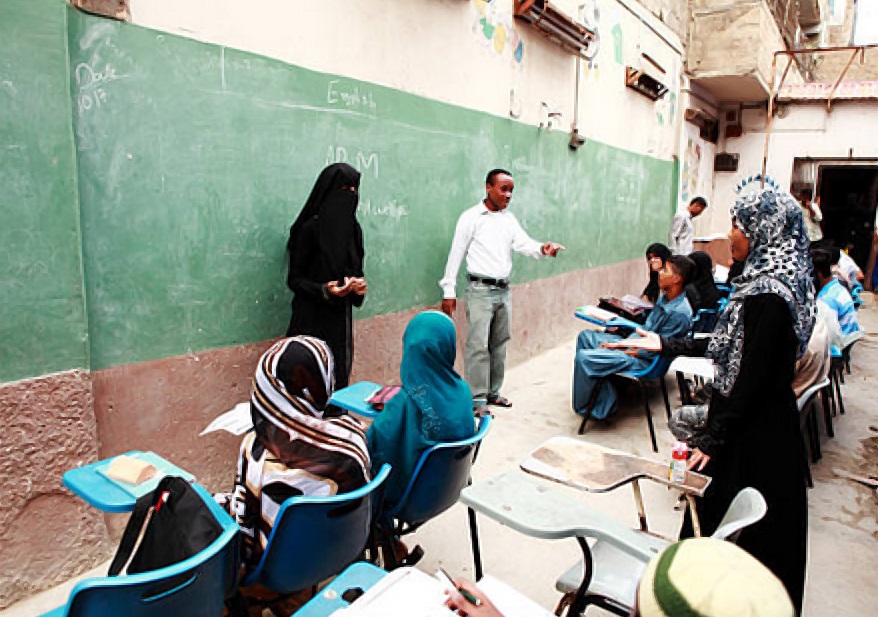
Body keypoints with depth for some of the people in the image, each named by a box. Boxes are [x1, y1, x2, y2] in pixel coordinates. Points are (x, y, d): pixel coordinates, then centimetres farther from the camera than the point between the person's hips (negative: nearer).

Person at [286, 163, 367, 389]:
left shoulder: (353, 228, 7)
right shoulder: (310, 228, -11)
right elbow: (294, 279, -8)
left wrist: (359, 284, -5)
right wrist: (323, 291, -24)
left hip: (342, 319, 6)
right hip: (313, 320, -6)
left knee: (340, 379, 10)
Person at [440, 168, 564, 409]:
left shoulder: (509, 218, 11)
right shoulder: (471, 217, -6)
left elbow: (523, 243, -1)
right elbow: (456, 254, -6)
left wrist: (542, 248, -24)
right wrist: (448, 292, -9)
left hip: (503, 290, 6)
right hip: (480, 290, -6)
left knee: (499, 344, 12)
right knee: (478, 345, -7)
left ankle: (492, 392, 24)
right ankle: (476, 399, 1)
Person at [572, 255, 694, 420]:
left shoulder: (679, 313, -22)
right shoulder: (664, 297, 7)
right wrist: (621, 342, 5)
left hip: (644, 361, -10)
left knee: (584, 357, -23)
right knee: (585, 336, 8)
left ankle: (583, 409, -1)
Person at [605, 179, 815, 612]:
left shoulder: (768, 295, -25)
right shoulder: (766, 281, 4)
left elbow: (752, 379, -24)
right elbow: (728, 345, 11)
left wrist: (713, 439, -16)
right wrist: (664, 345, 12)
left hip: (753, 432, -9)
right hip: (761, 424, 9)